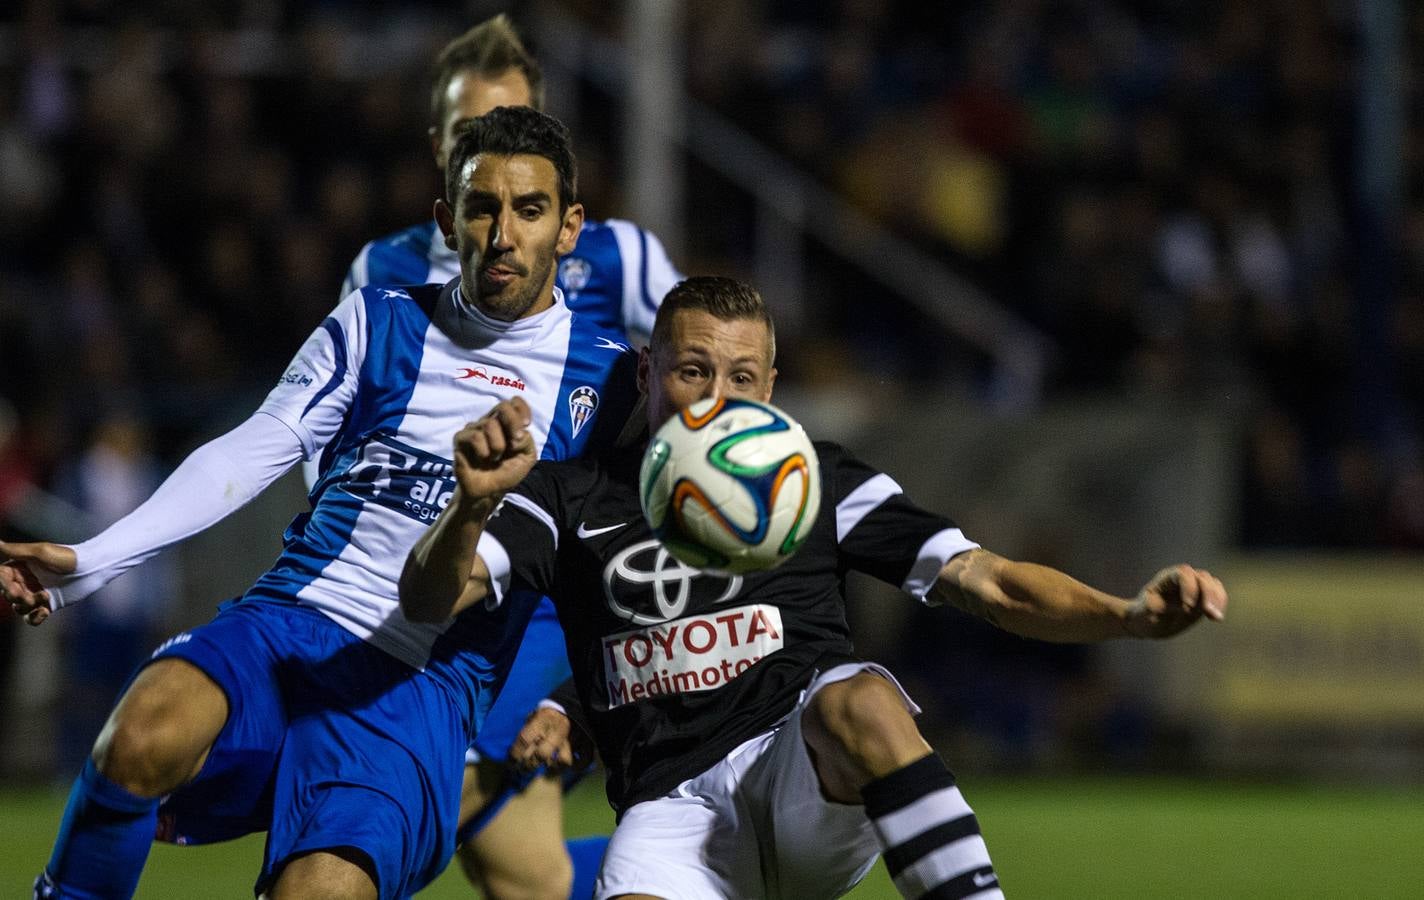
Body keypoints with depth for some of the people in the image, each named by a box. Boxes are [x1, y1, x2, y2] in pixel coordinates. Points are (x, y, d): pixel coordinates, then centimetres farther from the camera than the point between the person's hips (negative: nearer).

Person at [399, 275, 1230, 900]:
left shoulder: (815, 480, 14)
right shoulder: (573, 498, 14)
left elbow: (985, 582, 7)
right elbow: (430, 600, 2)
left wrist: (1129, 616, -11)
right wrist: (474, 503, -21)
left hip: (816, 783, 0)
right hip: (674, 809, 0)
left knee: (856, 701, -36)